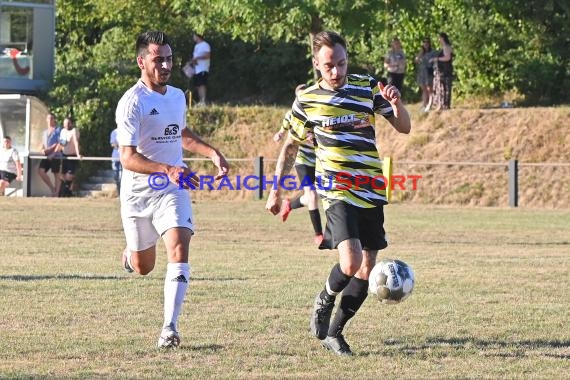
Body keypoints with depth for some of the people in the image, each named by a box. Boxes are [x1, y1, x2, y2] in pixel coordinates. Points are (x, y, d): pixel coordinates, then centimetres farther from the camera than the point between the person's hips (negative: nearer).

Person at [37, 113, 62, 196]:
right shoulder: (45, 131, 19)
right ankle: (52, 188, 2)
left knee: (56, 175, -2)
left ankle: (56, 193, 2)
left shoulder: (58, 130, -1)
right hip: (46, 156, 6)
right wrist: (42, 149, -1)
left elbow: (59, 143, -9)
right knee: (40, 171, -11)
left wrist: (49, 150, -17)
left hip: (55, 156, -6)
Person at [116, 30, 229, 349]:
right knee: (143, 267, 10)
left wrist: (213, 153, 15)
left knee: (179, 250, -19)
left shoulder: (178, 96, 7)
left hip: (173, 190, 4)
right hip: (138, 192, -4)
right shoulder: (132, 102, -15)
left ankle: (170, 328, -19)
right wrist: (167, 169, -38)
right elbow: (128, 158, -24)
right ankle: (130, 253, 49)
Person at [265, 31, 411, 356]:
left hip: (372, 191, 3)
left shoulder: (367, 87, 3)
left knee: (367, 268, 4)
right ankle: (324, 302, 9)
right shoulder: (307, 100, 1)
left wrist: (397, 104, -16)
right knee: (351, 260, -22)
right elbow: (291, 146, 13)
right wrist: (276, 191, 11)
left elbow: (404, 128, 6)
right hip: (337, 191, -3)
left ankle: (334, 332, 18)